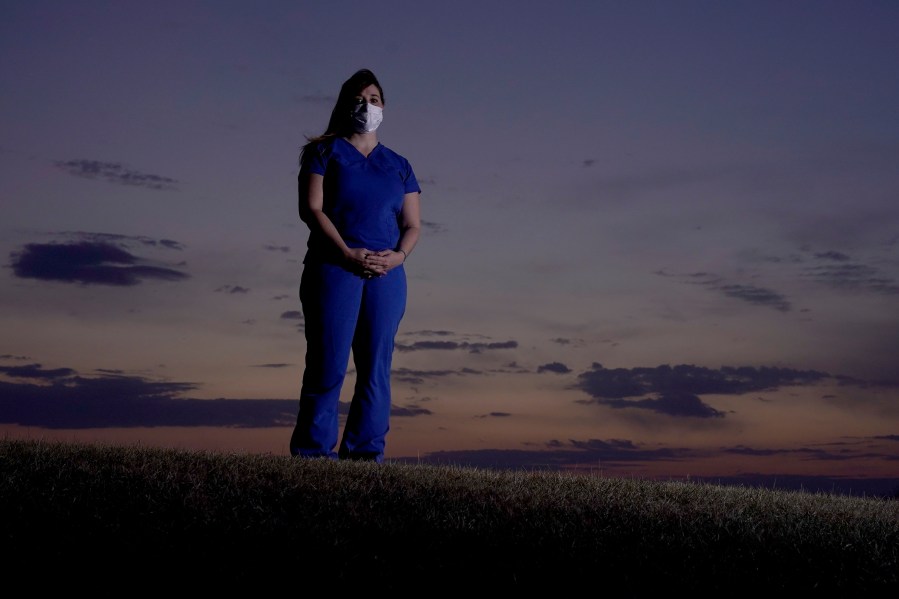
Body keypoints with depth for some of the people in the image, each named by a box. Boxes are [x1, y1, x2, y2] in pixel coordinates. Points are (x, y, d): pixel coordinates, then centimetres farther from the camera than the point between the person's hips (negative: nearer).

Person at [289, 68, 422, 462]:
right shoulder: (325, 152, 9)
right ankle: (314, 451, -6)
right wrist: (348, 253, -14)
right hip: (334, 266, -4)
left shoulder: (398, 166, 20)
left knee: (377, 367, 0)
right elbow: (312, 209, -3)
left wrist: (398, 255, -8)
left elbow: (412, 225, 14)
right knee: (329, 363, -9)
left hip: (386, 274, 4)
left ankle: (365, 451, 3)